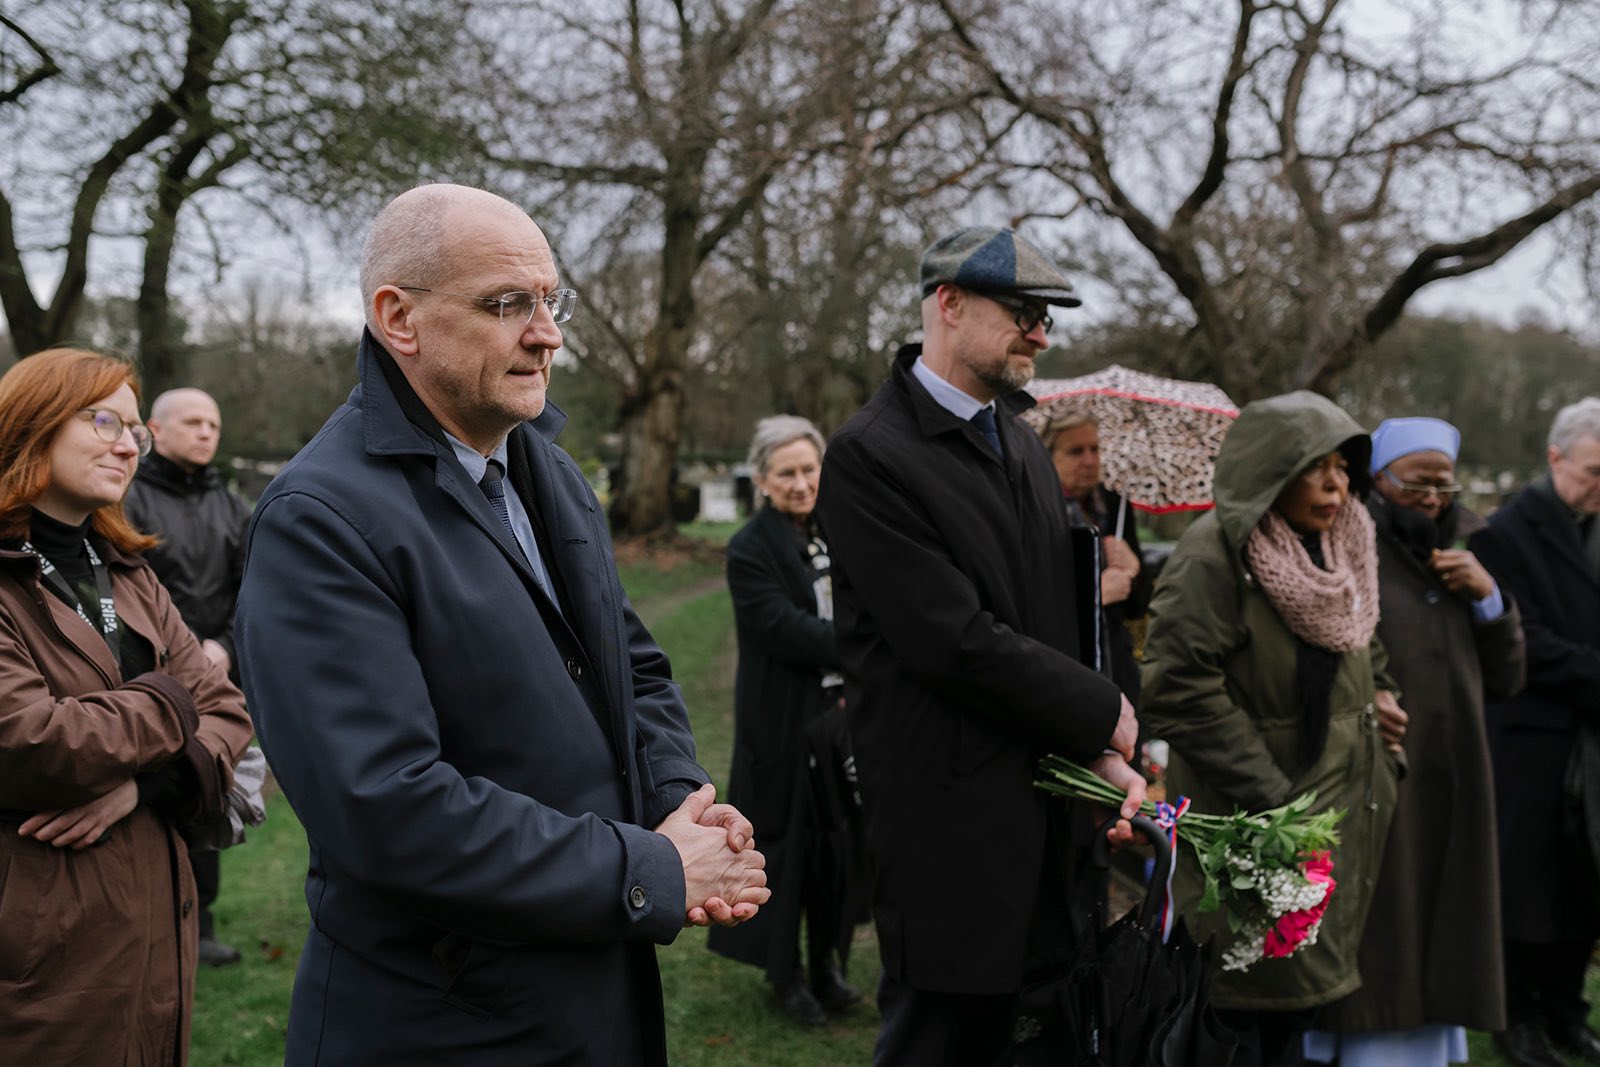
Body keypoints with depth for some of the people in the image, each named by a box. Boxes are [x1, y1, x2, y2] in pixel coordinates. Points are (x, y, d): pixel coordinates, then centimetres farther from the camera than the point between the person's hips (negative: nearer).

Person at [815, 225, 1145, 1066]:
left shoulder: (1021, 442, 12)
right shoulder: (869, 456, -15)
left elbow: (1063, 618, 12)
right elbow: (955, 641, -21)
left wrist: (1100, 755, -1)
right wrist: (1102, 714, -10)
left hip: (1039, 800, 8)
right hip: (948, 814, -7)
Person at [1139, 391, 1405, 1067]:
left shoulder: (1338, 554, 12)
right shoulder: (1215, 552, -16)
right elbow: (1179, 684, -21)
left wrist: (1377, 696, 7)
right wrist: (1270, 796, -20)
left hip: (1338, 818, 8)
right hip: (1249, 834, -8)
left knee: (1297, 1011, 14)